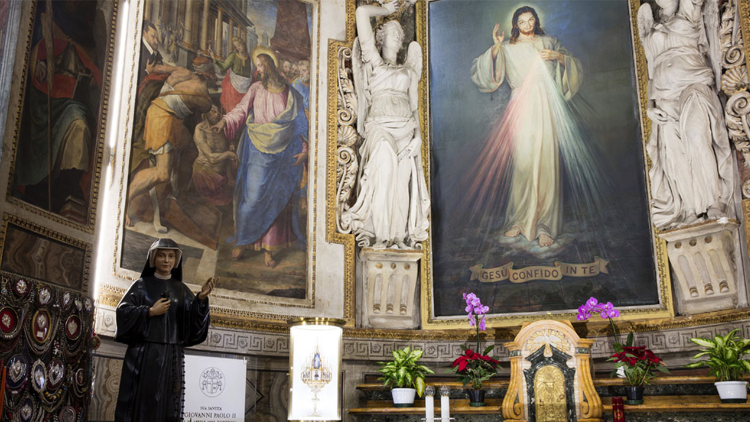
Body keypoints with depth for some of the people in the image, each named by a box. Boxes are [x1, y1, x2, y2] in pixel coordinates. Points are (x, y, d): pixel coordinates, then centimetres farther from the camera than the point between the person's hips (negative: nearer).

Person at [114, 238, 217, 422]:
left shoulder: (182, 290, 11)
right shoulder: (141, 285, 6)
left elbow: (196, 317, -2)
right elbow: (123, 311, -4)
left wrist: (201, 298, -20)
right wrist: (150, 312, -11)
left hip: (171, 355, 2)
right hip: (143, 353, -2)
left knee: (166, 405, -2)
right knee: (139, 402, -5)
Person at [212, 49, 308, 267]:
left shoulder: (292, 95, 6)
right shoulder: (256, 89, 5)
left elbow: (301, 126, 8)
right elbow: (242, 110, -6)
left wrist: (304, 150, -3)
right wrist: (224, 121, -24)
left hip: (283, 155, 1)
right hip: (258, 152, -1)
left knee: (274, 200, 4)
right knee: (253, 197, -7)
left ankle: (268, 249, 11)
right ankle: (242, 241, 10)